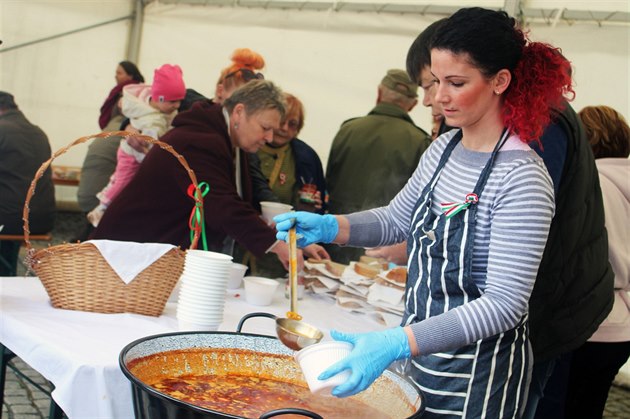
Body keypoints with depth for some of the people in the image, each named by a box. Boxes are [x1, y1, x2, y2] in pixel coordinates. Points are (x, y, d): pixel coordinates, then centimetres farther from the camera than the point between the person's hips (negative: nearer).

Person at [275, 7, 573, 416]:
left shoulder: (522, 178, -22)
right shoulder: (444, 148, 1)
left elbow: (505, 304, -26)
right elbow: (399, 219, 15)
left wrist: (398, 344, -34)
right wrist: (328, 227, -3)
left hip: (478, 375, -7)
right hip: (422, 354, 7)